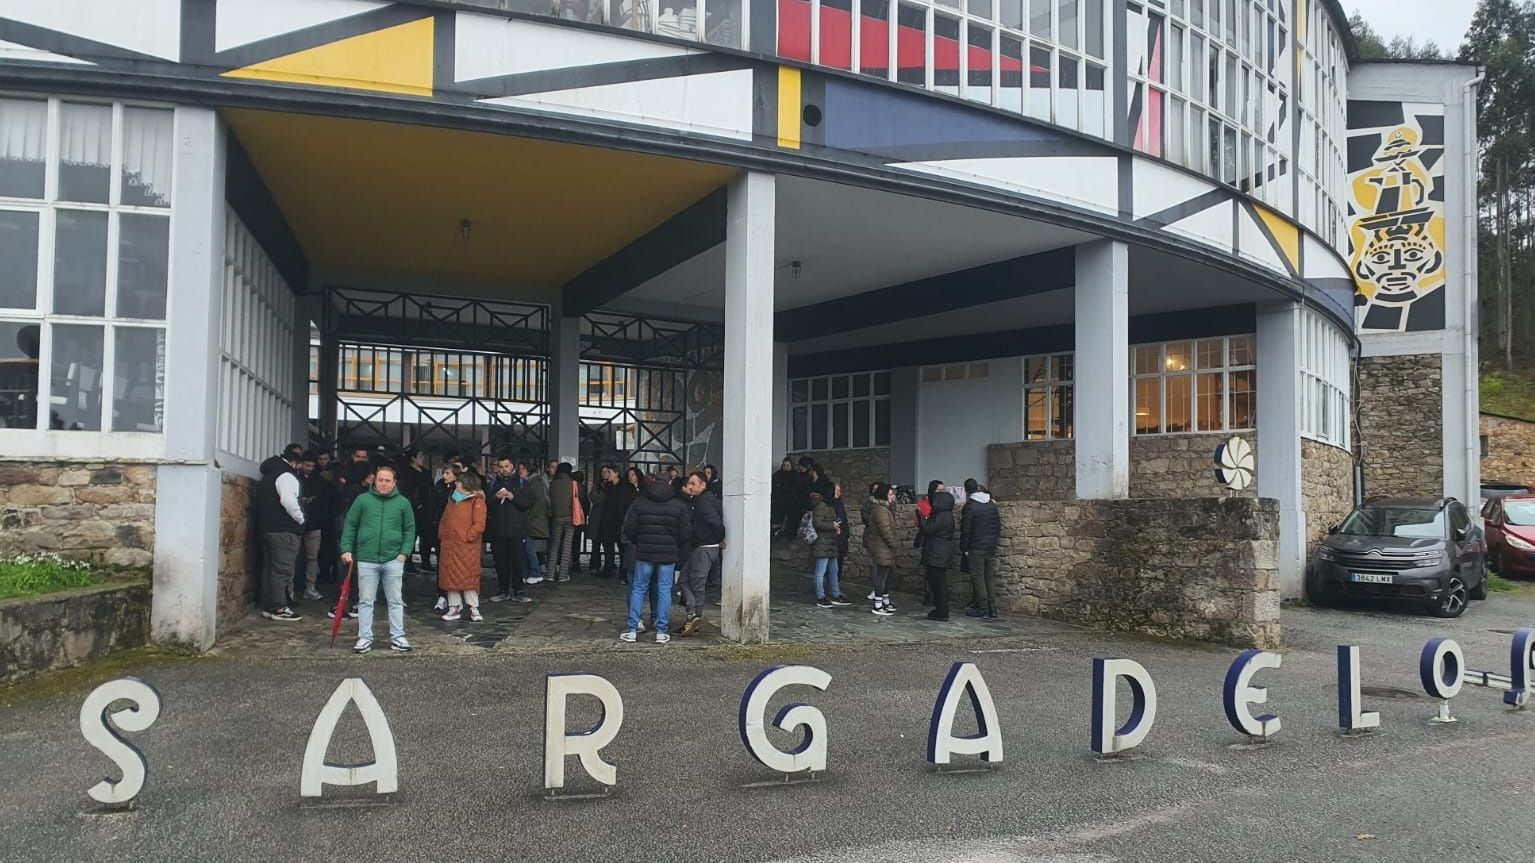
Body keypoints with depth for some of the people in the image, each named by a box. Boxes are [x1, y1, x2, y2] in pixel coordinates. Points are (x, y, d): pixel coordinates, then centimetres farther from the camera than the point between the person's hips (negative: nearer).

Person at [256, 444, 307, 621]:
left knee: (273, 568, 15)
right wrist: (300, 518, -10)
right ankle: (279, 608, -5)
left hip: (268, 527, 10)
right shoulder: (286, 476, -12)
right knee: (283, 569, -6)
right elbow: (289, 501, -25)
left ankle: (270, 606, 19)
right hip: (284, 531, -10)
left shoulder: (269, 474, 19)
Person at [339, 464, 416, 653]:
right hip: (366, 559, 0)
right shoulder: (362, 500, 1)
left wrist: (404, 552, -4)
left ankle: (397, 637, 14)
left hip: (393, 560, 1)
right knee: (365, 601, 5)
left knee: (396, 601, 6)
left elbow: (410, 530, 6)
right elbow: (350, 526, 5)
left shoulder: (403, 503, 3)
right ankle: (365, 638, 14)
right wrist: (346, 549, -2)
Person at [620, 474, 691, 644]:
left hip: (644, 553, 0)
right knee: (664, 591, 5)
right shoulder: (679, 506, -1)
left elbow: (629, 529, -1)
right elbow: (686, 533, -2)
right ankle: (662, 632, 4)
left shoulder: (639, 504, -1)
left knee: (638, 589, 8)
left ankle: (632, 630, 6)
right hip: (668, 555, 0)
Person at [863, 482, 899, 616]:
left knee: (886, 575, 18)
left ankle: (885, 601, 27)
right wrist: (893, 544, -13)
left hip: (877, 546, 11)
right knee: (882, 575, -6)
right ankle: (878, 605, -3)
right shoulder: (881, 510, -20)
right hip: (882, 548, -11)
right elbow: (885, 530, -22)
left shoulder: (879, 507, 13)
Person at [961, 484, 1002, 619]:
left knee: (978, 577, -1)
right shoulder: (992, 506, 9)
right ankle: (992, 610, 8)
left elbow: (965, 529, -9)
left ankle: (982, 609, -2)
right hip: (991, 547, 6)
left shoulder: (969, 506, -8)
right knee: (990, 577, 8)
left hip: (976, 548, -6)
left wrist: (964, 548, -3)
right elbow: (998, 526, 13)